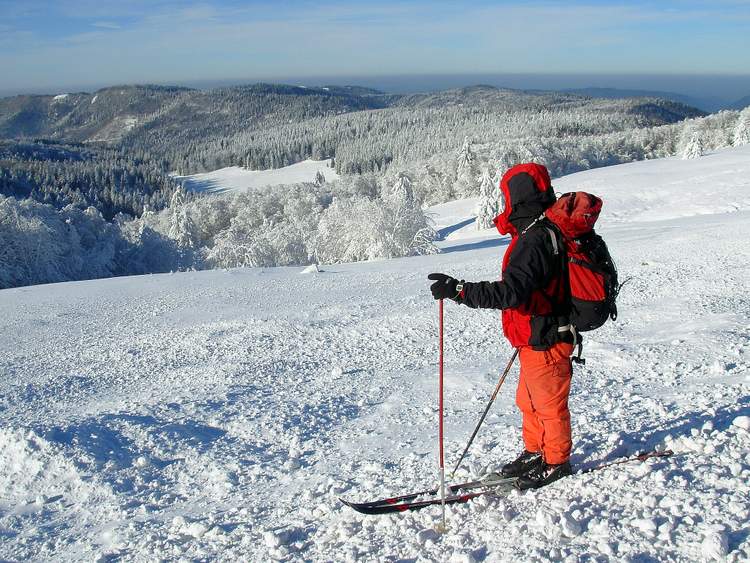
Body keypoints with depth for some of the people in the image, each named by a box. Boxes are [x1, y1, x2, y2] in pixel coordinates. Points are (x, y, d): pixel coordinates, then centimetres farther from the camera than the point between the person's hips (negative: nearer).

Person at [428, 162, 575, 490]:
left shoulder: (535, 240, -27)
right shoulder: (545, 232, 7)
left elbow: (510, 291, -36)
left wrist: (459, 290, -37)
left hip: (544, 341, -10)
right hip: (538, 337, 10)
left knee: (548, 403, 8)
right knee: (529, 401, 22)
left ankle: (557, 462, 25)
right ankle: (535, 452, 38)